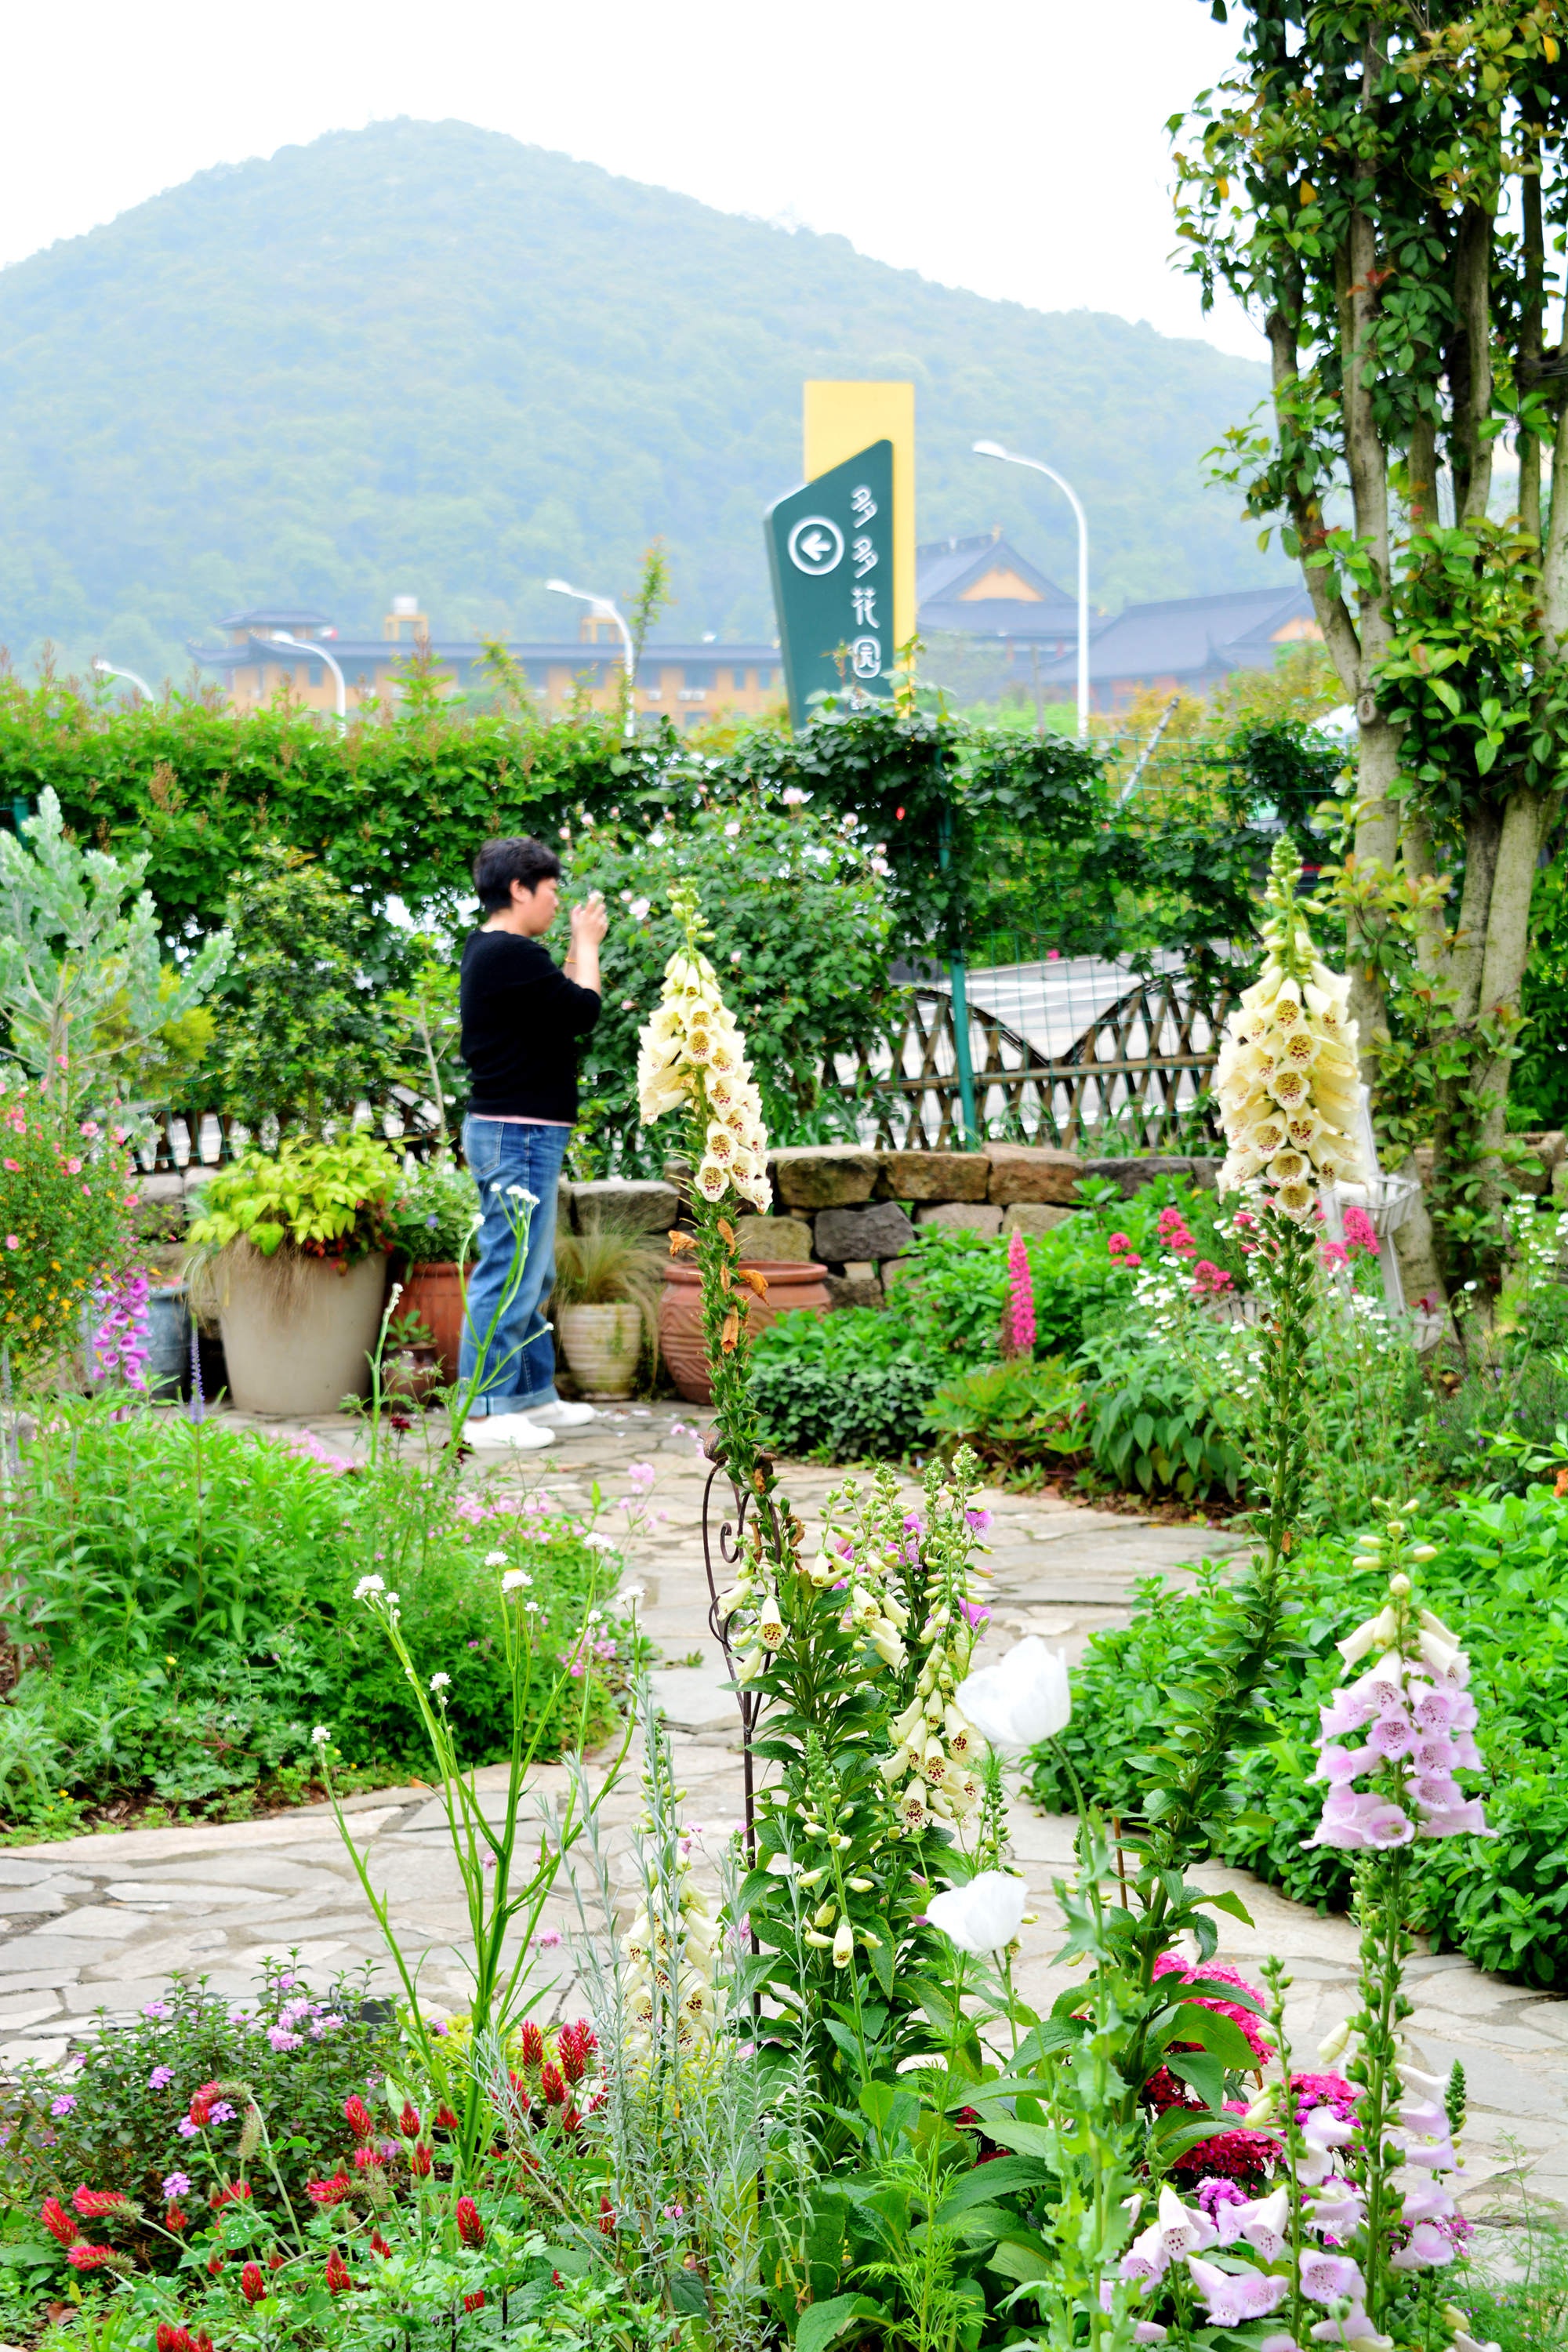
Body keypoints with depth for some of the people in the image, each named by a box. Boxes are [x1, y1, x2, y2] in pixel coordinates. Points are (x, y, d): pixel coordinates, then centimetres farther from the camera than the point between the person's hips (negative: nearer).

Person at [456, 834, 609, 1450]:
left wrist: (581, 947, 14)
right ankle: (485, 1411, -6)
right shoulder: (511, 956, -18)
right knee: (510, 1273, -8)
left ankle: (532, 1396, 25)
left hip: (511, 1132, 11)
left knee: (532, 1275, 17)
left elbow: (559, 1003, 19)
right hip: (518, 1131, -11)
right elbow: (583, 1011, -15)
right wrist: (587, 944, -2)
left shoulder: (489, 952, 15)